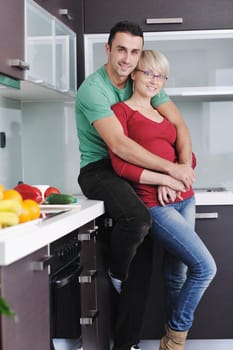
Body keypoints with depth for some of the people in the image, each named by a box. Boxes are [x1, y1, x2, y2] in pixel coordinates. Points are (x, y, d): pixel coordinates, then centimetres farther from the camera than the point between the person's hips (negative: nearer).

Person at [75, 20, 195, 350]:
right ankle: (116, 273, -1)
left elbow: (180, 125, 0)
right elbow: (119, 144, -25)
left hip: (130, 170, 6)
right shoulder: (93, 89, -16)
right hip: (99, 171, -6)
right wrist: (171, 168, -24)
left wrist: (185, 167, -17)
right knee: (138, 219, -35)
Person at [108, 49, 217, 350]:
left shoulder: (165, 114, 19)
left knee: (177, 276, 8)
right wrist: (164, 178, -13)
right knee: (205, 267, -13)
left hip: (184, 200, 7)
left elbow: (188, 157, 14)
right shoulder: (121, 111, -1)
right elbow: (121, 165, -11)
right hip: (154, 204, -6)